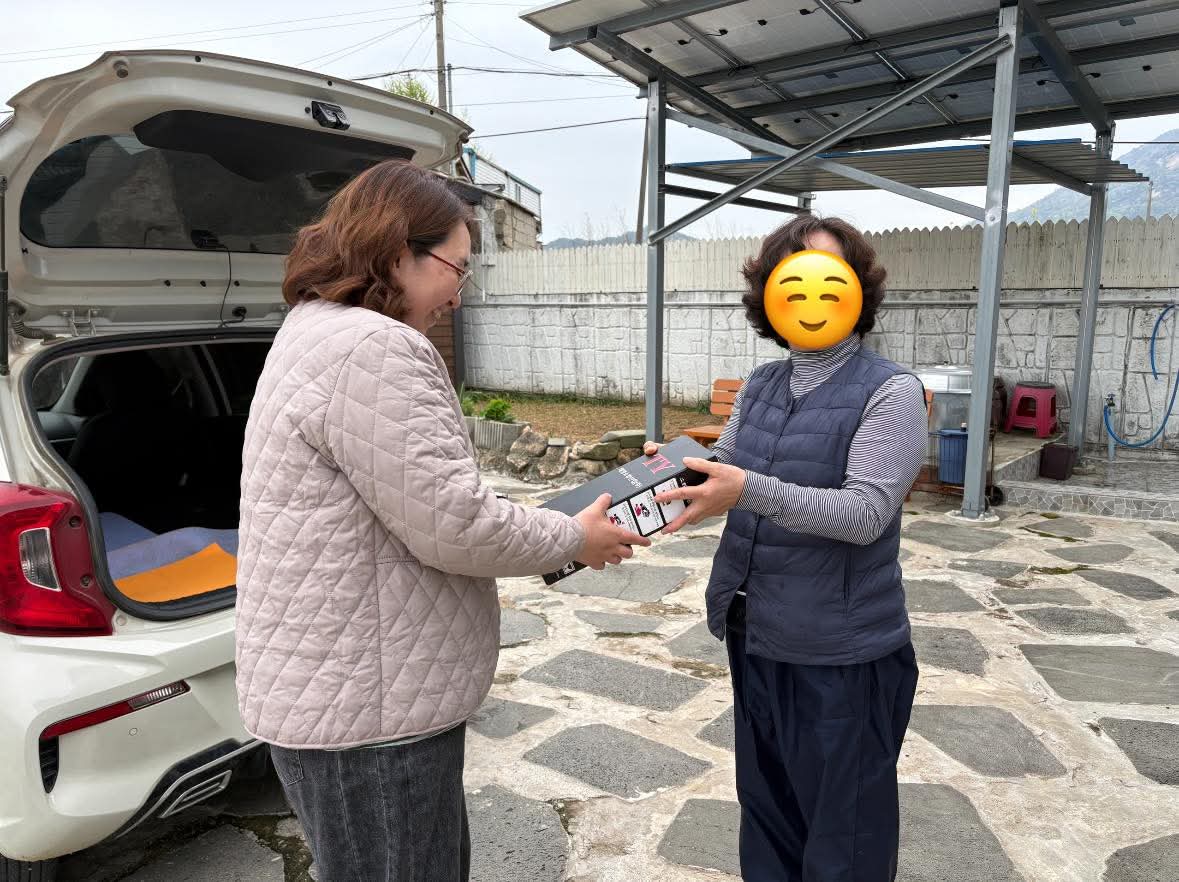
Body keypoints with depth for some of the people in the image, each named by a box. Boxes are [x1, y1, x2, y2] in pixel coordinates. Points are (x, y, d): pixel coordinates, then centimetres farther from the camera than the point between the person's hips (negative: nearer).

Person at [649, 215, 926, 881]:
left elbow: (865, 513, -22)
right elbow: (726, 481, 9)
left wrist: (751, 491, -34)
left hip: (841, 652, -6)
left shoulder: (891, 392, -12)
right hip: (756, 638, 6)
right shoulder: (759, 387, 7)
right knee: (766, 808, 23)